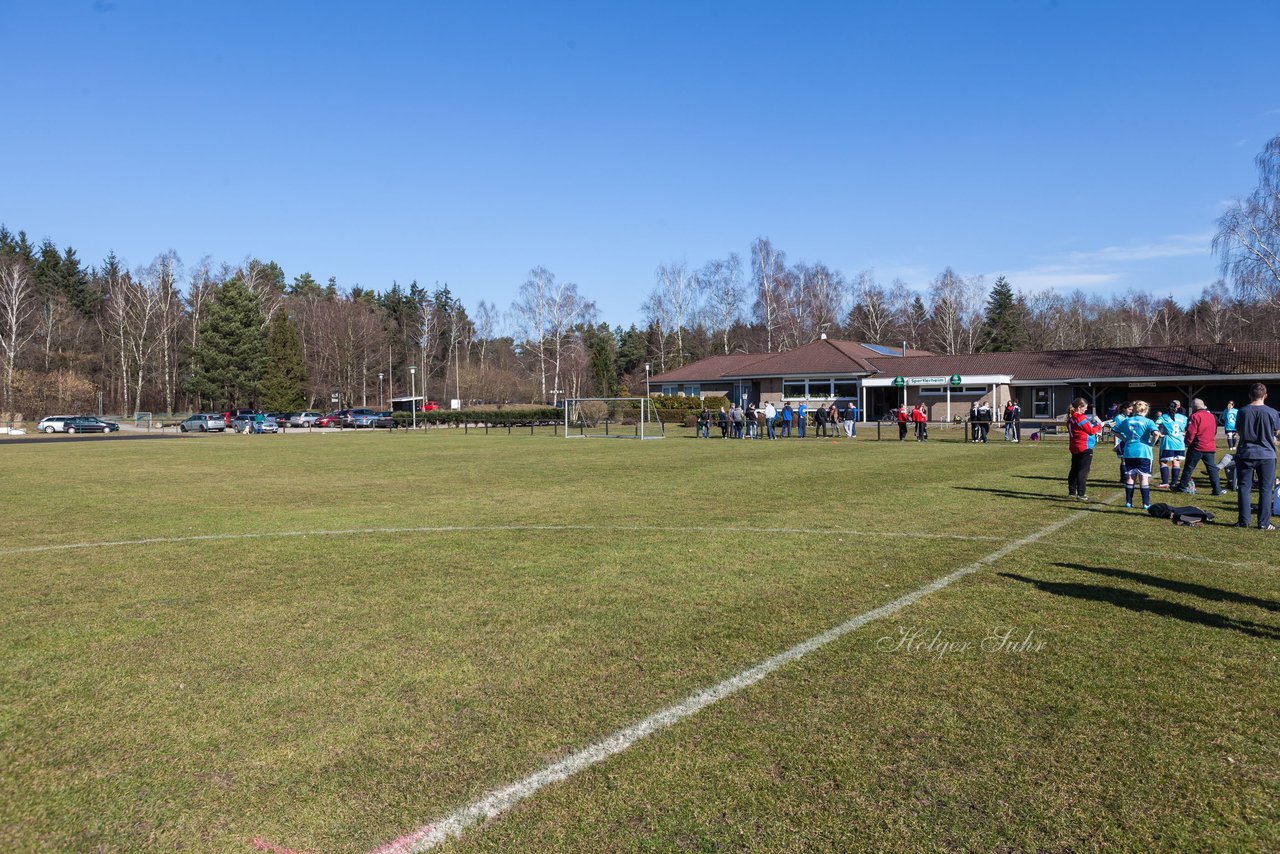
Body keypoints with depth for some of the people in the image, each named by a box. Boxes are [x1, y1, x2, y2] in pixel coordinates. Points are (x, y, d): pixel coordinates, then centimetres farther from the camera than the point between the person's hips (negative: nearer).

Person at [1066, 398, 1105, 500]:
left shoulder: (1071, 417, 10)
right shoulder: (1081, 418, -16)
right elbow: (1091, 431, -11)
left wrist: (1091, 423, 5)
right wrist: (1099, 425, 3)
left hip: (1074, 448, 9)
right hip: (1084, 448, -9)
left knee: (1074, 469, 14)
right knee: (1083, 471, -5)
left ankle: (1072, 492, 19)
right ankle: (1080, 494, -5)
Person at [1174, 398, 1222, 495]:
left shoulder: (1195, 416, -11)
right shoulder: (1211, 416, 10)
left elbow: (1191, 432, -14)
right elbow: (1215, 431, 19)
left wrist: (1188, 442, -1)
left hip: (1197, 447, -6)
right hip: (1210, 447, 6)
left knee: (1189, 467, 4)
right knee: (1212, 468, 7)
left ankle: (1182, 486, 11)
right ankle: (1217, 490, 3)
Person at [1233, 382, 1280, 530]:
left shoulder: (1242, 411, -4)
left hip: (1245, 454, 1)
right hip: (1266, 455, -1)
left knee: (1244, 488, 6)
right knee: (1266, 489, 7)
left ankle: (1244, 521, 6)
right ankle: (1264, 523, 7)